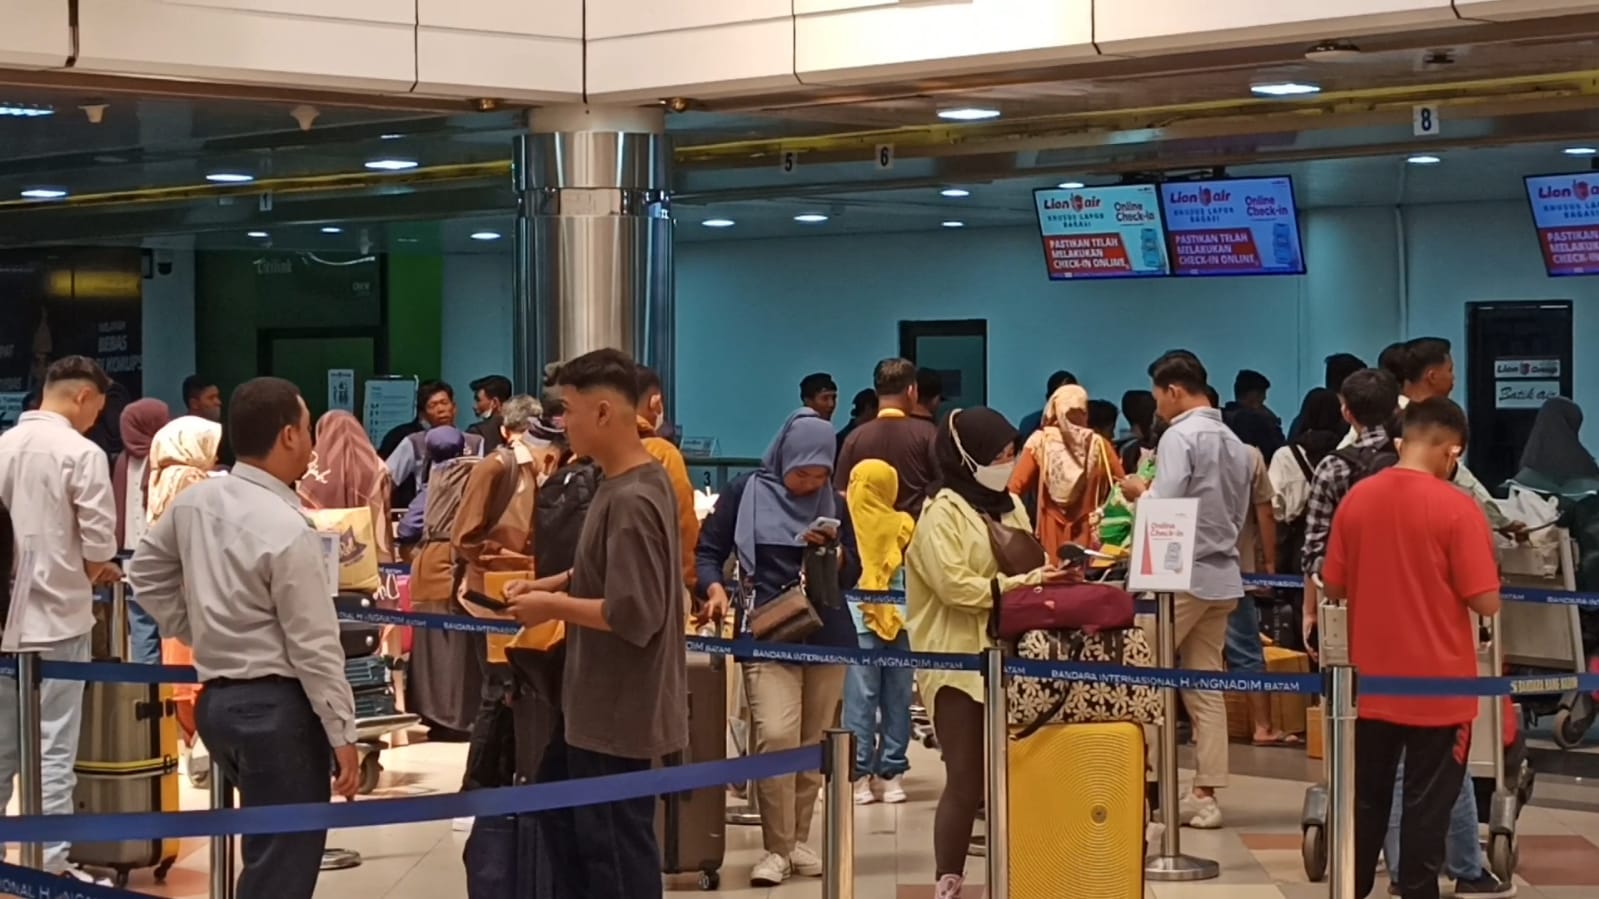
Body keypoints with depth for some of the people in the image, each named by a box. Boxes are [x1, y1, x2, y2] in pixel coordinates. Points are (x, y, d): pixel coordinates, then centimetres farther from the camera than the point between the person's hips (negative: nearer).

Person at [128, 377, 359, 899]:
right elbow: (313, 647, -16)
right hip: (277, 707, -8)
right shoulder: (288, 530, -18)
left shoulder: (195, 501, 4)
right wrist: (342, 734, -9)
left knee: (267, 850, 23)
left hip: (216, 698, 8)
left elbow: (145, 575, 19)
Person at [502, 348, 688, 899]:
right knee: (561, 806, 23)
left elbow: (634, 615, -29)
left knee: (615, 847, 2)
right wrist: (551, 583, 6)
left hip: (619, 708, -10)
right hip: (599, 701, 10)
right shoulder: (632, 480, 6)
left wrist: (556, 607, -17)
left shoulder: (631, 501, -25)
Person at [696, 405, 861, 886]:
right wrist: (716, 588, -18)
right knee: (776, 735, -17)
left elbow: (851, 576, 10)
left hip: (827, 634, 4)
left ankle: (798, 840, 17)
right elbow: (708, 552, 2)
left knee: (814, 742, 5)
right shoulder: (745, 493, 0)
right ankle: (775, 848, -8)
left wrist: (833, 551, -11)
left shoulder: (834, 504, 9)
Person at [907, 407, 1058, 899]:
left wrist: (1043, 577, 0)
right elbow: (955, 586, -18)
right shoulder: (943, 513, -9)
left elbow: (1026, 565, 21)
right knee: (966, 781, -6)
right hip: (959, 662, -7)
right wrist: (1014, 584, -21)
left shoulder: (1010, 505, 14)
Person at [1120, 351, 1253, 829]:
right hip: (1222, 575, 8)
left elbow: (1165, 508, -18)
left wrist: (1139, 490, 0)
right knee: (1206, 688, 9)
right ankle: (1205, 794, 8)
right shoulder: (1235, 443, 13)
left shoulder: (1179, 436, -11)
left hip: (1182, 575, -8)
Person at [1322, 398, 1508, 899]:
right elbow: (1485, 602, -14)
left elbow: (1332, 588, 6)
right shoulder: (1457, 509, -14)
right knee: (1427, 804, 5)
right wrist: (1436, 584, 5)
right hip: (1438, 686, -4)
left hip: (1371, 682, 4)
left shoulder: (1356, 499, -2)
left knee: (1365, 799, 14)